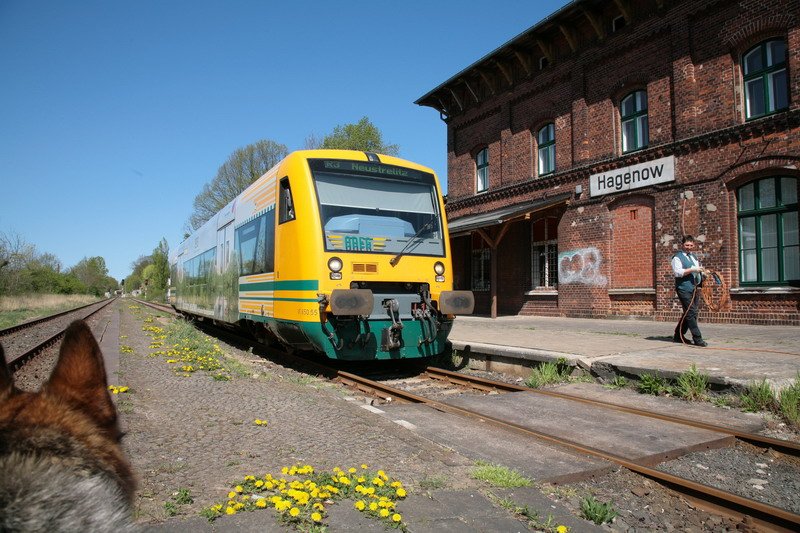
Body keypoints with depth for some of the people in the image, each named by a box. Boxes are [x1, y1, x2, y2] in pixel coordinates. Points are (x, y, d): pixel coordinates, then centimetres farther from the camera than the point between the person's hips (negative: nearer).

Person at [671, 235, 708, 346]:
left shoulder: (693, 256, 22)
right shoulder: (677, 257, -4)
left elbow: (697, 270, 32)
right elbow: (677, 272, -16)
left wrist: (702, 272, 12)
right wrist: (692, 270, -22)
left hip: (694, 288, 8)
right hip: (684, 288, -8)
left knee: (688, 313, 10)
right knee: (691, 313, -11)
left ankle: (678, 336, 20)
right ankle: (697, 339, -10)